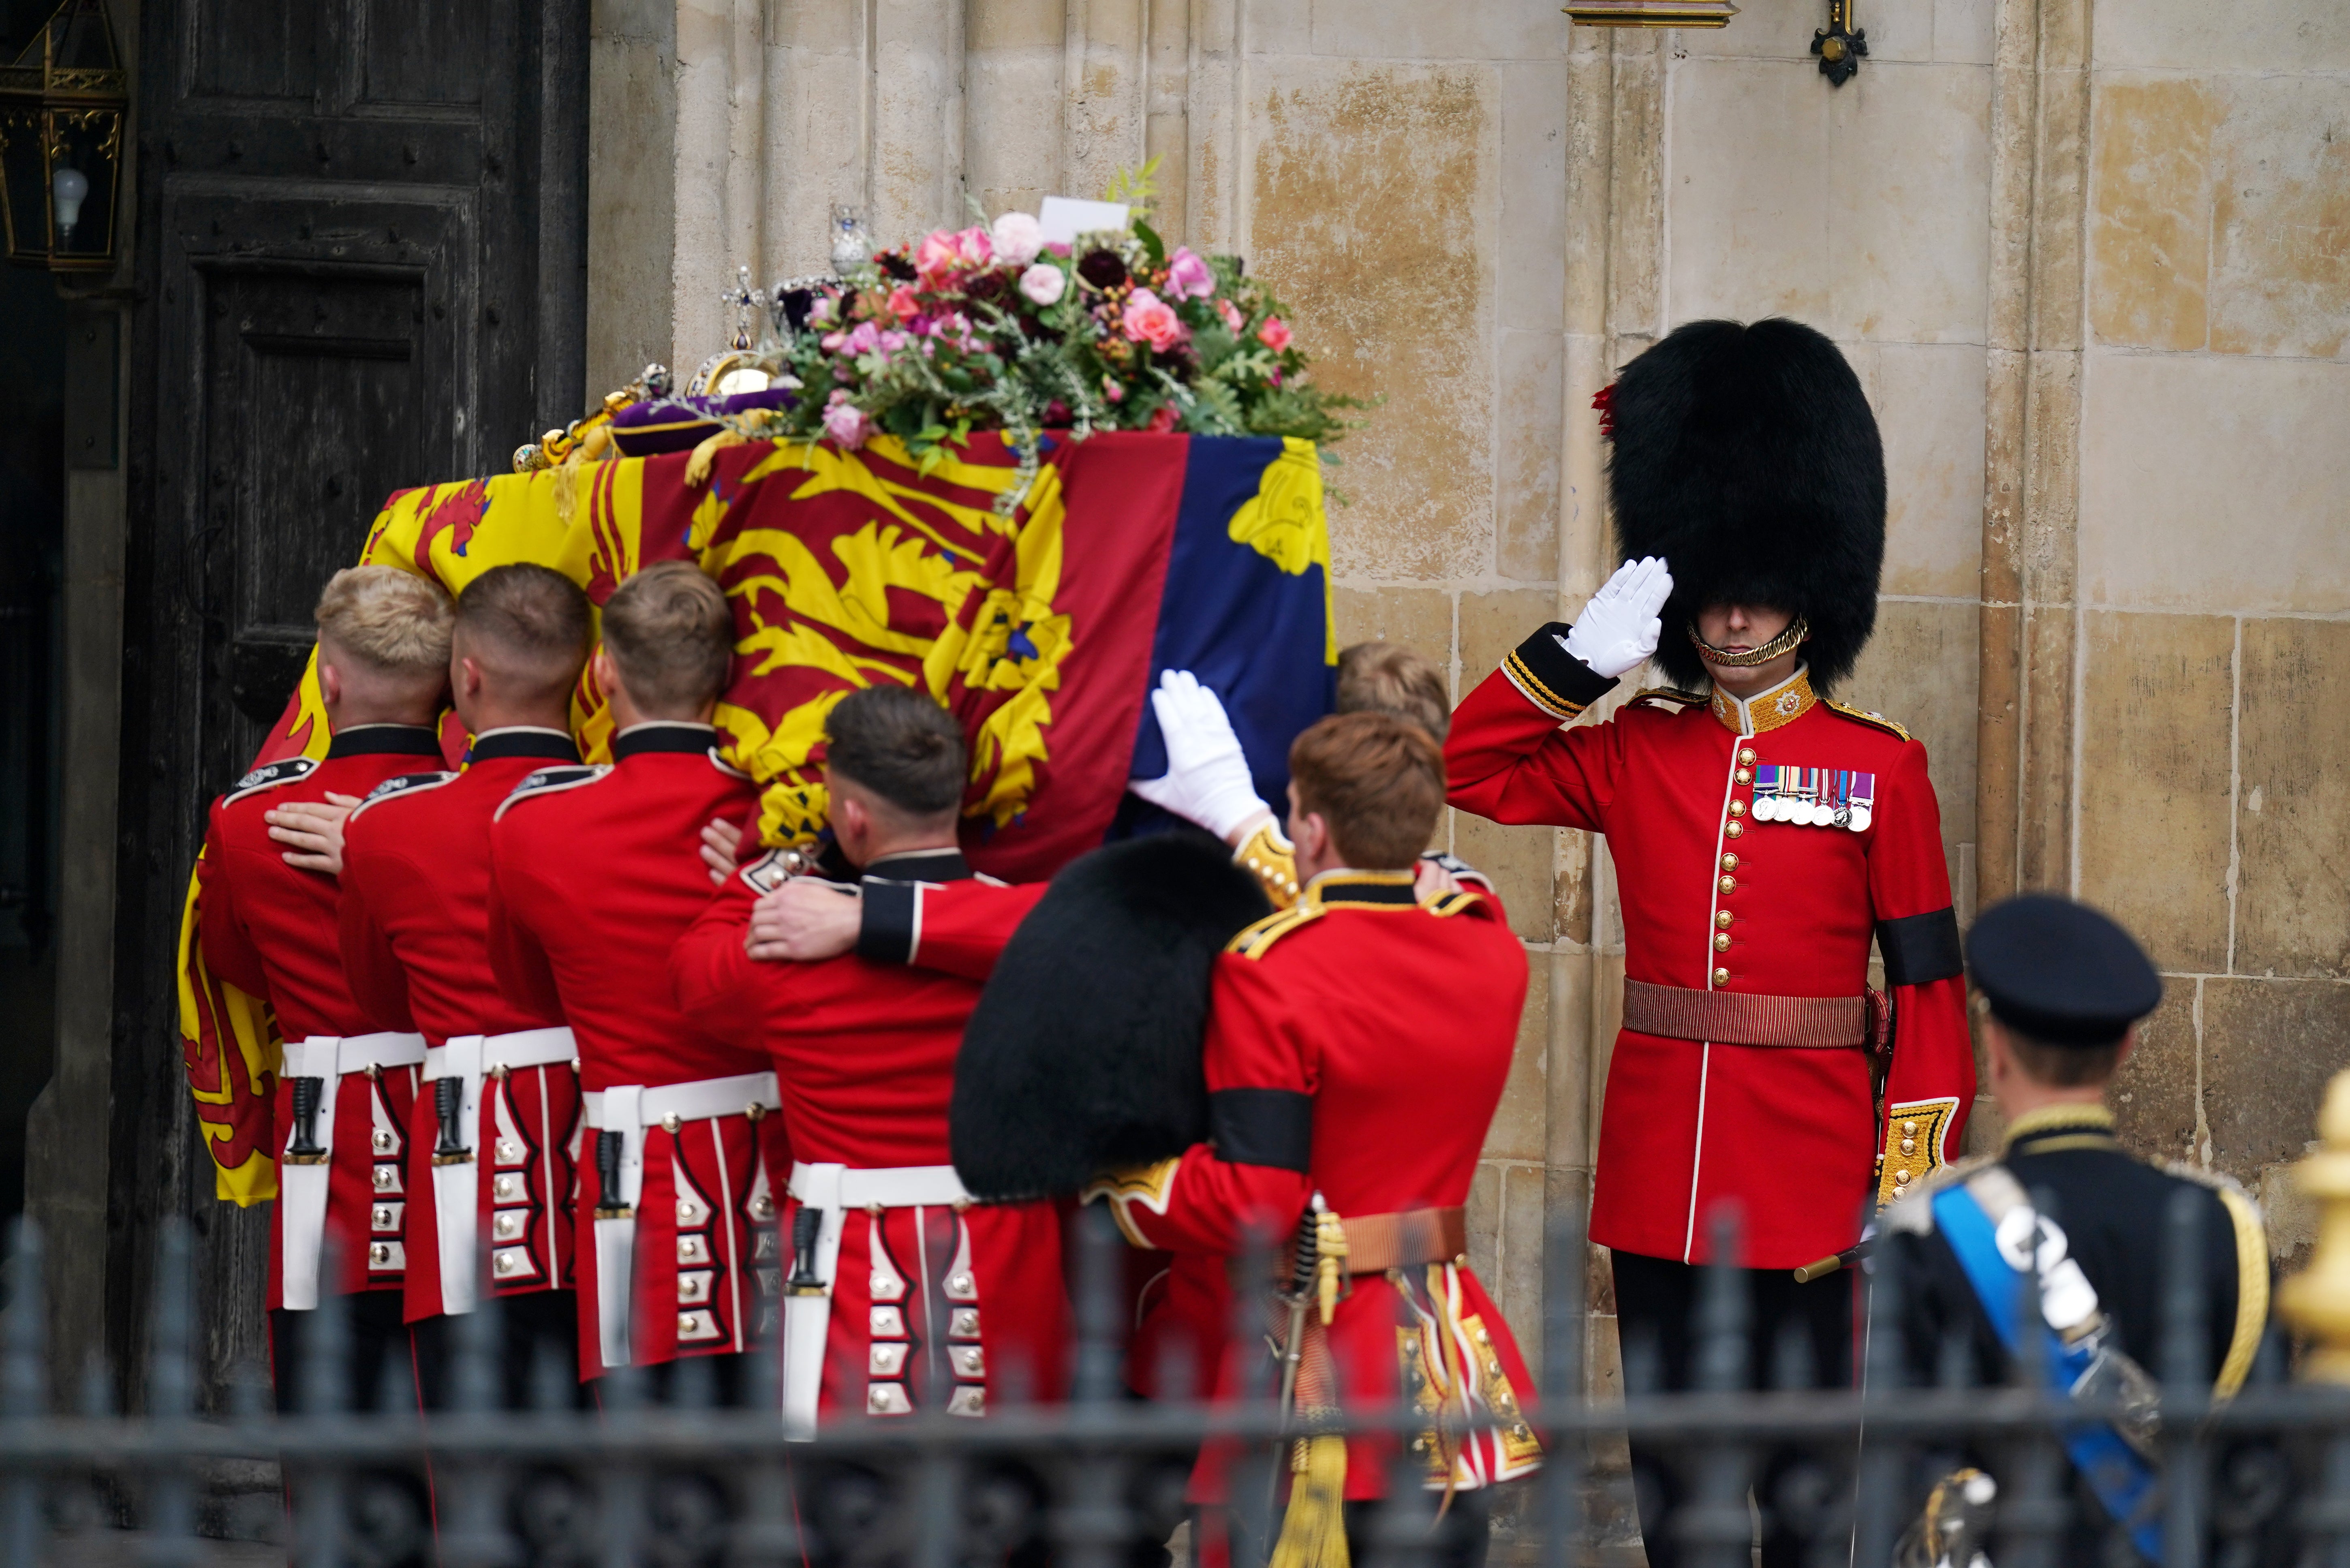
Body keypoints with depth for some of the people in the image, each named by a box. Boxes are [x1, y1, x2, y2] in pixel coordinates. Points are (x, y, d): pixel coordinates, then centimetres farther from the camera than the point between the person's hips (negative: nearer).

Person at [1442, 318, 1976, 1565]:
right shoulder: (1636, 754, 8)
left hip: (1803, 1162, -3)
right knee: (1669, 1462, 8)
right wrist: (1586, 650, -4)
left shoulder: (1879, 768, -1)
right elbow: (1471, 767, 5)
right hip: (1656, 1167, 3)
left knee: (1800, 1459, 1)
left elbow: (1927, 981, -2)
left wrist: (1915, 1168, -8)